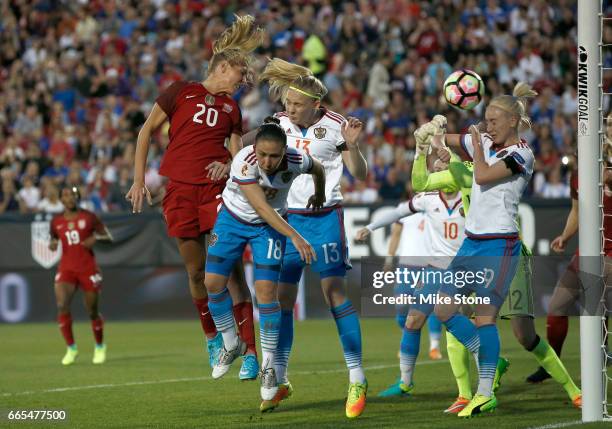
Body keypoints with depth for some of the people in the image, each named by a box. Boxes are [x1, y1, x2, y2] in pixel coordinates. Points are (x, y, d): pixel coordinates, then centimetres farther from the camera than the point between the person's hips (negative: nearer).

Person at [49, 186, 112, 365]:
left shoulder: (89, 217, 0)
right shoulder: (56, 221, 6)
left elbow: (108, 237, 4)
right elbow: (53, 239, 21)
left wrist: (96, 238, -17)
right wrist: (52, 244, -3)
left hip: (88, 268, -1)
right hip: (66, 269, 1)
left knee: (92, 310, 5)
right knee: (62, 305, -21)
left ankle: (100, 347, 32)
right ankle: (71, 348, -9)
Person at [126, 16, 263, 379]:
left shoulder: (232, 108, 17)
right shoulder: (181, 92, 6)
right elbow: (147, 131, 7)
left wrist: (228, 165, -5)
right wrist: (139, 178, 2)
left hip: (216, 190, 1)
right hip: (179, 191, -1)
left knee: (231, 268, -10)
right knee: (196, 270, 3)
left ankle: (250, 352, -13)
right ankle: (212, 338, 24)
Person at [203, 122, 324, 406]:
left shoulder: (297, 160, -25)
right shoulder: (244, 163, -34)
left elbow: (318, 169, 1)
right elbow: (261, 207, -38)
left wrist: (319, 196, 20)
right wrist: (295, 236, -47)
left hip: (271, 225, 0)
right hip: (233, 219, 0)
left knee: (266, 291, -12)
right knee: (213, 282, -5)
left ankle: (268, 367, -2)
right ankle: (231, 345, 19)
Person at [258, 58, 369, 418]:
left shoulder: (334, 126, -9)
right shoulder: (278, 123, 2)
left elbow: (360, 175, -6)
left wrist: (353, 145, -24)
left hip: (325, 217, -4)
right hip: (287, 217, 4)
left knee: (335, 294, -11)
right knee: (281, 298, 3)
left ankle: (357, 379, -5)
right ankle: (279, 380, 14)